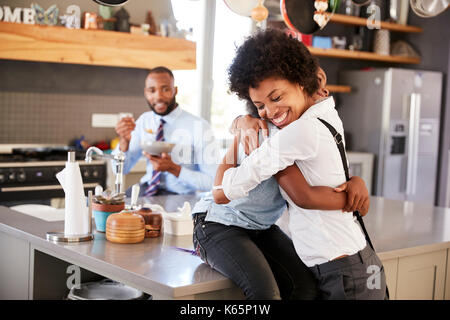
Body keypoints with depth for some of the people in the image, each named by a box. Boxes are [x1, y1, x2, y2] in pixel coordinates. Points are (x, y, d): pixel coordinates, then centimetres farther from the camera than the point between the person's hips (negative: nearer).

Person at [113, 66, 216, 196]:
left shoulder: (199, 126, -13)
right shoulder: (144, 120, 5)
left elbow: (212, 182, -14)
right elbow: (121, 170, 6)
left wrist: (174, 169, -24)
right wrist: (124, 141, -14)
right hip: (146, 189, 5)